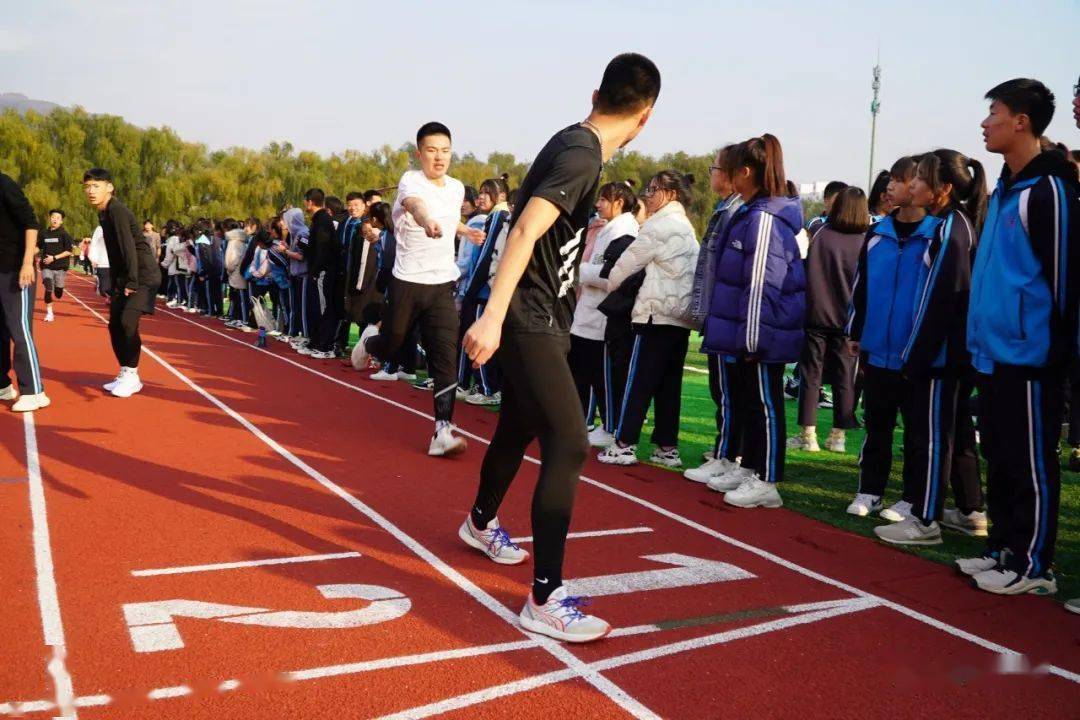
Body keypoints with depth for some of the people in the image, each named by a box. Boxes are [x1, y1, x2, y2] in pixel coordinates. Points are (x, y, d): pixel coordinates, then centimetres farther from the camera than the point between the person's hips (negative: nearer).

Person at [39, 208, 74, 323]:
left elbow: (69, 251, -9)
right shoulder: (44, 234, 7)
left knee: (58, 294, 4)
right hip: (47, 267, 2)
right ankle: (49, 313, -2)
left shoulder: (64, 234, -4)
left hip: (60, 267, -2)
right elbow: (39, 248, 19)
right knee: (48, 289, -12)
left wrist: (54, 258, -15)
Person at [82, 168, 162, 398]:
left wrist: (132, 283, -24)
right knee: (115, 325, 9)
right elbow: (114, 253, 16)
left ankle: (132, 375, -6)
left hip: (144, 275, -10)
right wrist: (115, 285, 13)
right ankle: (125, 375, 19)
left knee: (128, 322, -19)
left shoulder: (116, 210, -15)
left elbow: (129, 246, -22)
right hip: (125, 277, 10)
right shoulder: (103, 214, 12)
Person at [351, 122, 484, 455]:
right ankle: (370, 340, 49)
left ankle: (443, 430, -6)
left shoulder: (457, 188, 5)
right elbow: (415, 204, -42)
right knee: (389, 348, 11)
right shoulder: (411, 181, -15)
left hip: (443, 284, 4)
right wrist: (427, 221, -63)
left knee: (446, 357, -8)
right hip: (407, 282, -3)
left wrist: (466, 231, 13)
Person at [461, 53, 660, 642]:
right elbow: (526, 230, -29)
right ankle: (544, 600, -9)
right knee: (568, 444, -13)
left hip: (537, 315, 10)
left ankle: (480, 523, 47)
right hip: (531, 318, -10)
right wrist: (493, 316, -35)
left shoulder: (572, 142, 11)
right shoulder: (583, 156, -18)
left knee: (519, 427, 24)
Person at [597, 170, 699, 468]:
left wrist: (608, 285, 14)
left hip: (657, 314, -8)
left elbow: (629, 261, -3)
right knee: (669, 385, 9)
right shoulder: (687, 228, 19)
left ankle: (624, 445, -3)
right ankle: (667, 448, 10)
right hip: (682, 316, 8)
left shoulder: (658, 225, -7)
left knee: (639, 382, -5)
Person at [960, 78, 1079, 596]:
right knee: (999, 458, 16)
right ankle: (1002, 548, 28)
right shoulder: (1004, 189, 15)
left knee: (1031, 465, 1)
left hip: (1027, 356, -9)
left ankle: (1033, 566, 11)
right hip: (994, 353, 9)